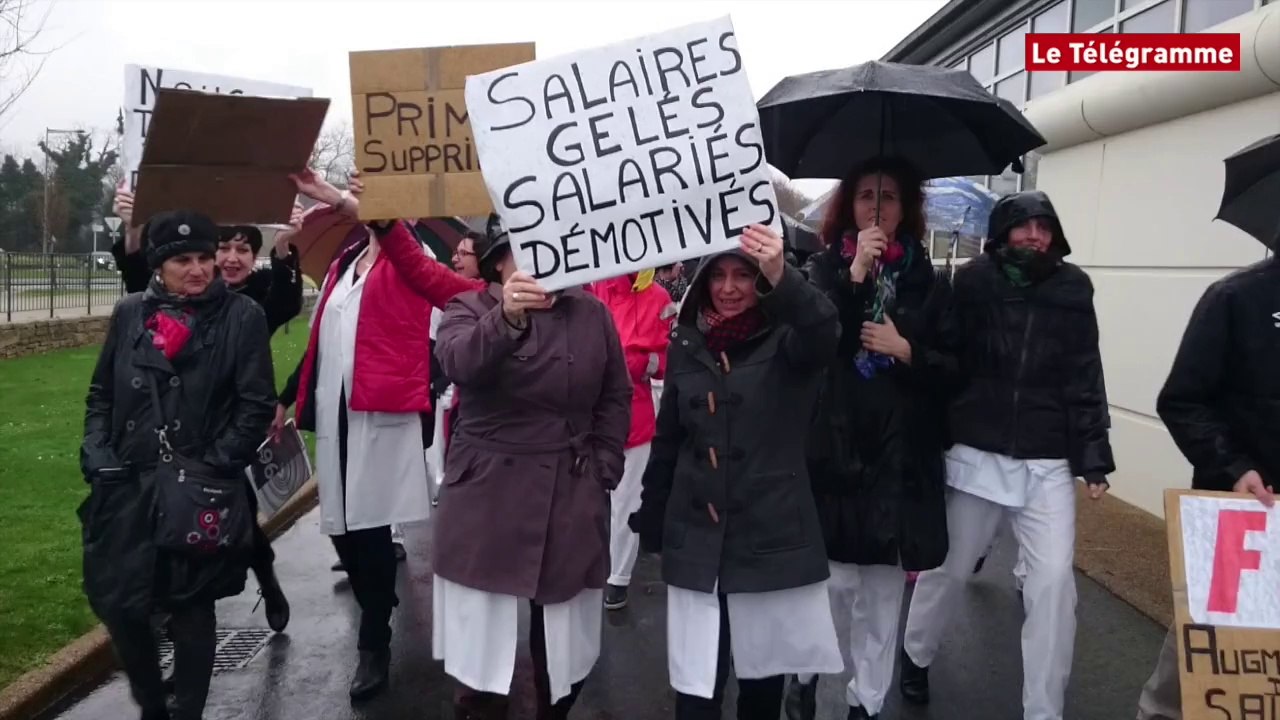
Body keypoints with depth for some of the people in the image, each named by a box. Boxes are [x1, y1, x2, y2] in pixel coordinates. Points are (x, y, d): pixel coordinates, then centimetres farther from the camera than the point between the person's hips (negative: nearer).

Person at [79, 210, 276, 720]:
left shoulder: (242, 316, -3)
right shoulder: (130, 313, 8)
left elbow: (257, 405, -6)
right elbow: (101, 394, 15)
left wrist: (214, 466, -13)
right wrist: (97, 454, 1)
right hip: (126, 487, 4)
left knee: (191, 609, 7)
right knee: (115, 602, 6)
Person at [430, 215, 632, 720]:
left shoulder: (592, 313, 6)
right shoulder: (468, 308, -2)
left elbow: (615, 396, 13)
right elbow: (459, 362, -24)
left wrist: (604, 469, 3)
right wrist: (506, 318, -43)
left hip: (573, 497, 2)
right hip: (487, 495, -2)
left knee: (565, 639, 11)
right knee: (482, 638, 2)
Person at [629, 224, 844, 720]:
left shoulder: (785, 342, -4)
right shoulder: (686, 344, 5)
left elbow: (824, 334, -29)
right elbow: (667, 440, 11)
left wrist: (782, 278, -47)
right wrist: (650, 522, 13)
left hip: (771, 535, -2)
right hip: (696, 538, 2)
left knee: (764, 671, 13)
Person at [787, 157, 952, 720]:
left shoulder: (924, 278, 7)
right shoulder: (823, 268, 4)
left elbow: (953, 369, 7)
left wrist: (907, 352, -11)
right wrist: (854, 275, -18)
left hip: (898, 456, 2)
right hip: (831, 448, -2)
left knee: (884, 589, 9)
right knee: (830, 579, -3)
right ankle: (805, 668, 26)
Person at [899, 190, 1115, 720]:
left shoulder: (1071, 290, 2)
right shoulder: (972, 283, -4)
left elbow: (1085, 381, 3)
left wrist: (1093, 458, -1)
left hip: (1047, 463, 1)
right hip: (976, 453, -1)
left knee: (1054, 582, -3)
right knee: (948, 567, 13)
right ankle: (916, 654, 40)